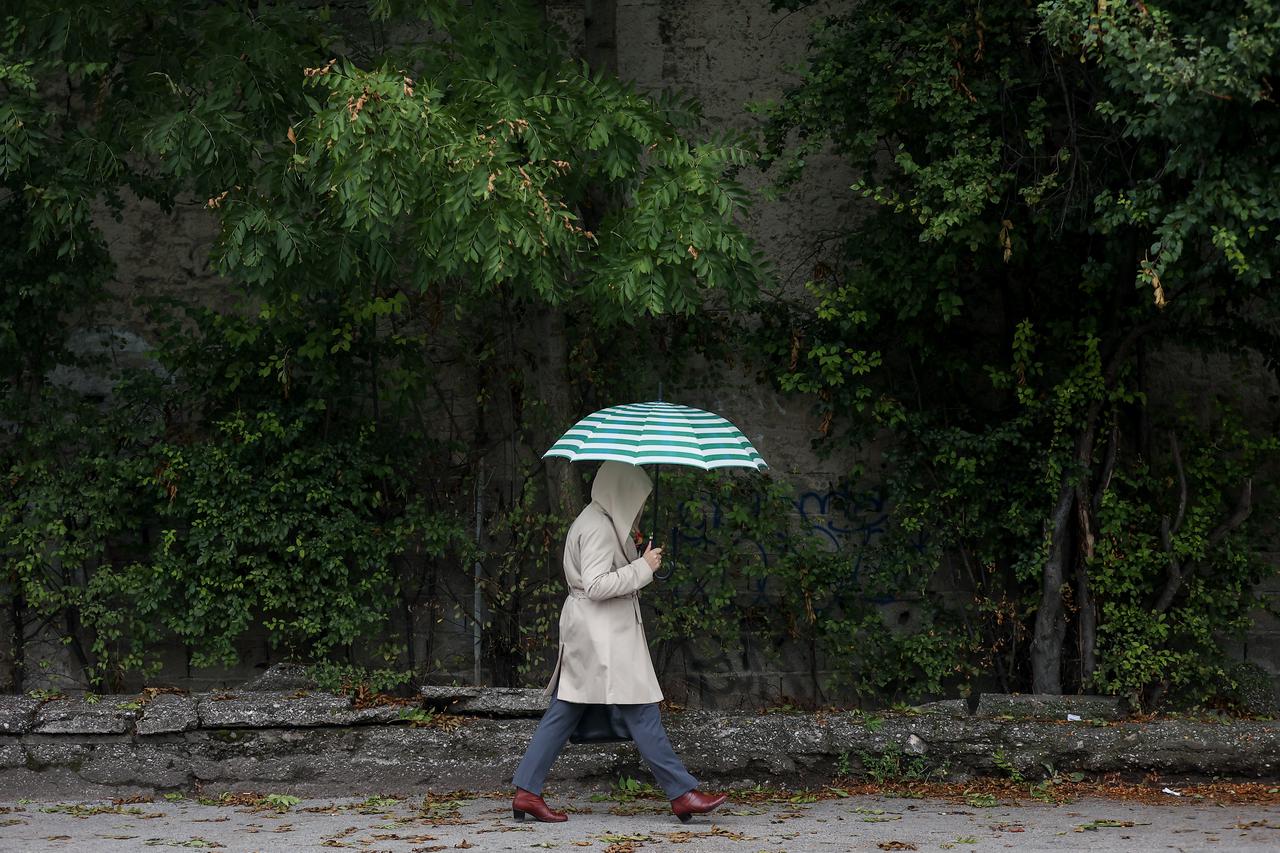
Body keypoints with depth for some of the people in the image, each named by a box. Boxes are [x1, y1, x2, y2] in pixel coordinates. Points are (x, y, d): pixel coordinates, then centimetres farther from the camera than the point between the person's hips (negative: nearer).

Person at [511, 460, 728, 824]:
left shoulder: (602, 522, 16)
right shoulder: (598, 528, -16)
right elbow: (596, 585, -22)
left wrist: (641, 562, 12)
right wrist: (643, 567, -17)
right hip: (601, 634, -11)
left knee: (564, 711, 9)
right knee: (641, 711, -7)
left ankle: (526, 792, 9)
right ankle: (682, 793, -4)